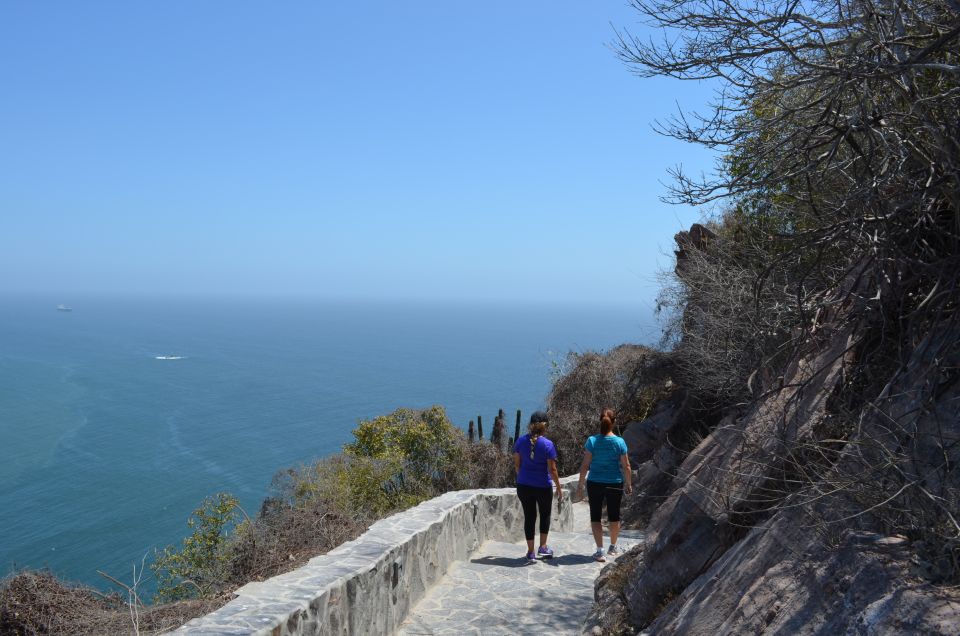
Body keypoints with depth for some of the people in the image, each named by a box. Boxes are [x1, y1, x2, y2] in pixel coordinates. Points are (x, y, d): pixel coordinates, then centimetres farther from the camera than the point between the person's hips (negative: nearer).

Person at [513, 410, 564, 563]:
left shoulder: (521, 441, -2)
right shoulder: (548, 444, -13)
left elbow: (516, 464, 5)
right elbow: (552, 469, -11)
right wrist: (559, 488, -2)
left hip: (524, 486, 3)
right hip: (543, 486, -3)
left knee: (529, 516, 10)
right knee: (545, 515, 20)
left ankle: (531, 552, 12)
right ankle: (543, 547, 22)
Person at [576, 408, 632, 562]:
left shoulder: (592, 441, -11)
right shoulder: (619, 442, -8)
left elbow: (585, 465, -10)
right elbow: (626, 466, -3)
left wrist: (580, 484, -1)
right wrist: (628, 484, 10)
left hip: (595, 484, -1)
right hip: (615, 484, 1)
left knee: (595, 516, 9)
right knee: (614, 516, 18)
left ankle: (600, 550, 3)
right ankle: (613, 547, 33)